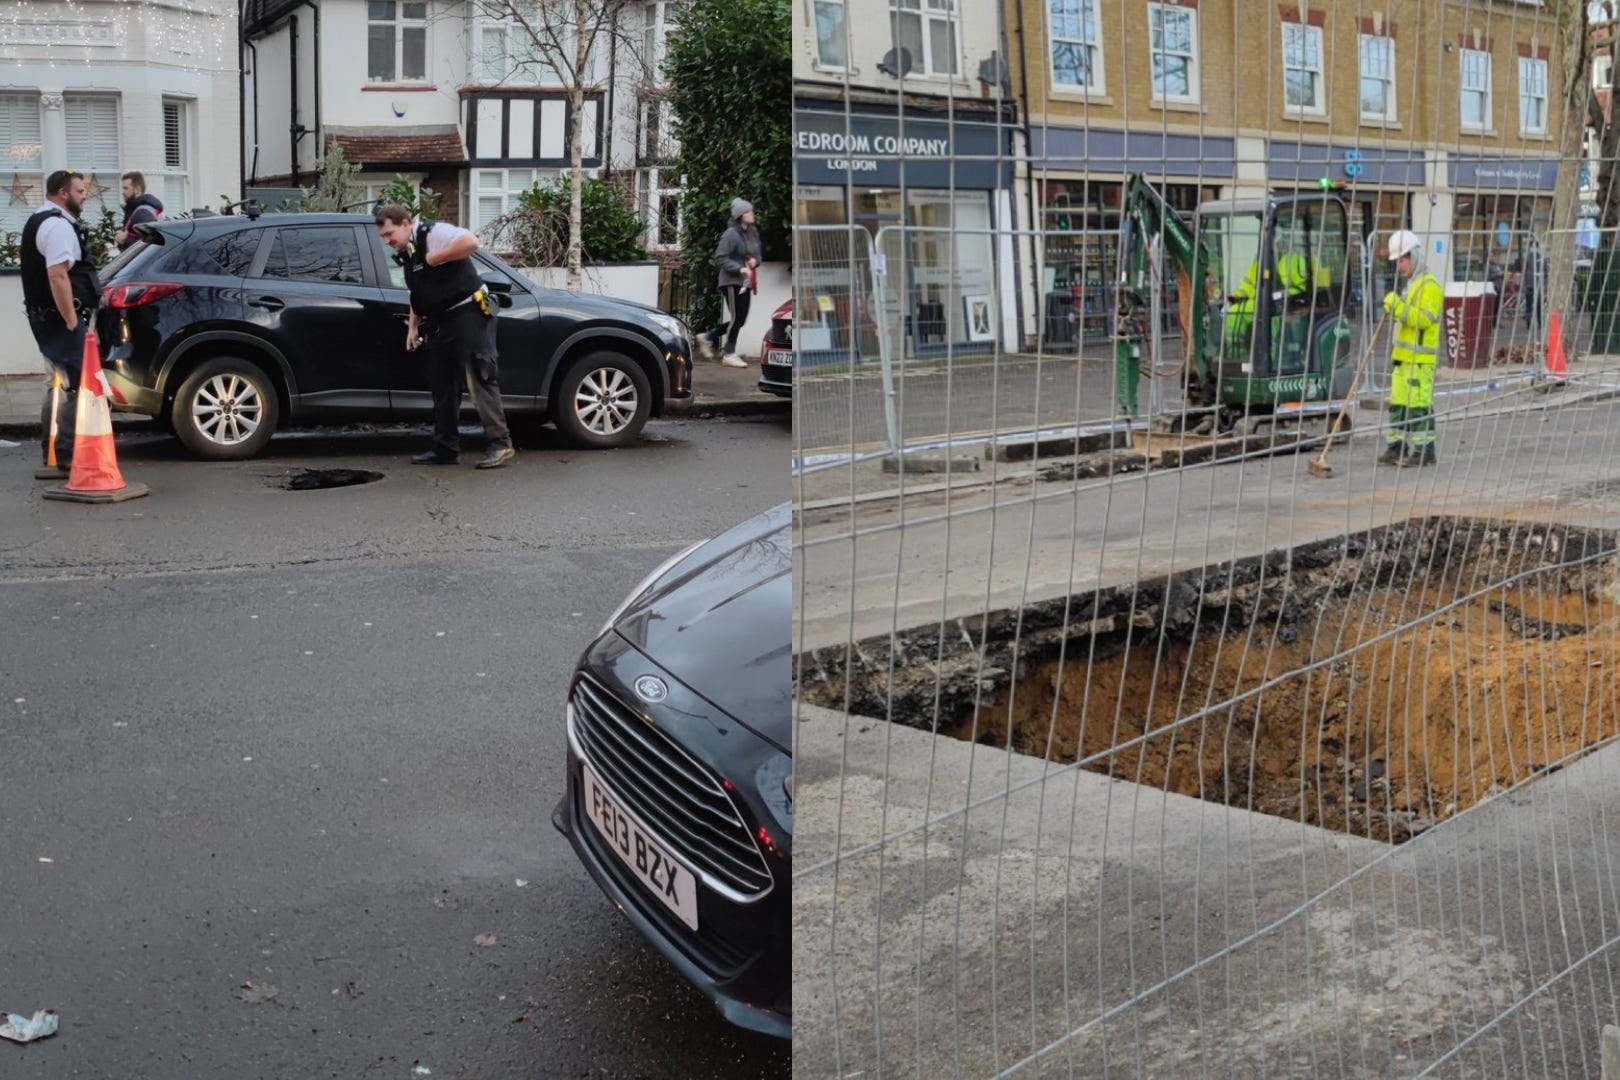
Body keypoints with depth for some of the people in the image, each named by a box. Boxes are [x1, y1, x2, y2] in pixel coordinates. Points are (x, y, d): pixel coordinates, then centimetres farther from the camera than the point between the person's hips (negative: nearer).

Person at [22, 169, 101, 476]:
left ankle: (51, 451, 25)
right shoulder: (58, 225, -14)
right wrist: (72, 322, -23)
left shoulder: (40, 221, 20)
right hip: (62, 318, -11)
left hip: (47, 317, 11)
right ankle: (66, 455, -12)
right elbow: (57, 276, -24)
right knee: (74, 385, -11)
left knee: (61, 384, 18)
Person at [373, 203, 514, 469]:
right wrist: (413, 326, 18)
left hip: (468, 313, -10)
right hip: (439, 322, 10)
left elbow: (470, 242, -29)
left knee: (479, 378, -13)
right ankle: (445, 448, 16)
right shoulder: (405, 254, 15)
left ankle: (501, 444, -12)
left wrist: (435, 258, -21)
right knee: (442, 387, 10)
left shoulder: (433, 233, -12)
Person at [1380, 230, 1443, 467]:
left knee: (1419, 404, -8)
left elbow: (1425, 319, -20)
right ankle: (1396, 447, 15)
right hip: (1403, 356, 10)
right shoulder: (1410, 285, 21)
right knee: (1398, 402, 10)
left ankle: (1424, 450, -4)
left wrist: (1399, 307, -23)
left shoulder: (1429, 286, -10)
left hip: (1420, 357, -10)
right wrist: (1394, 311, 11)